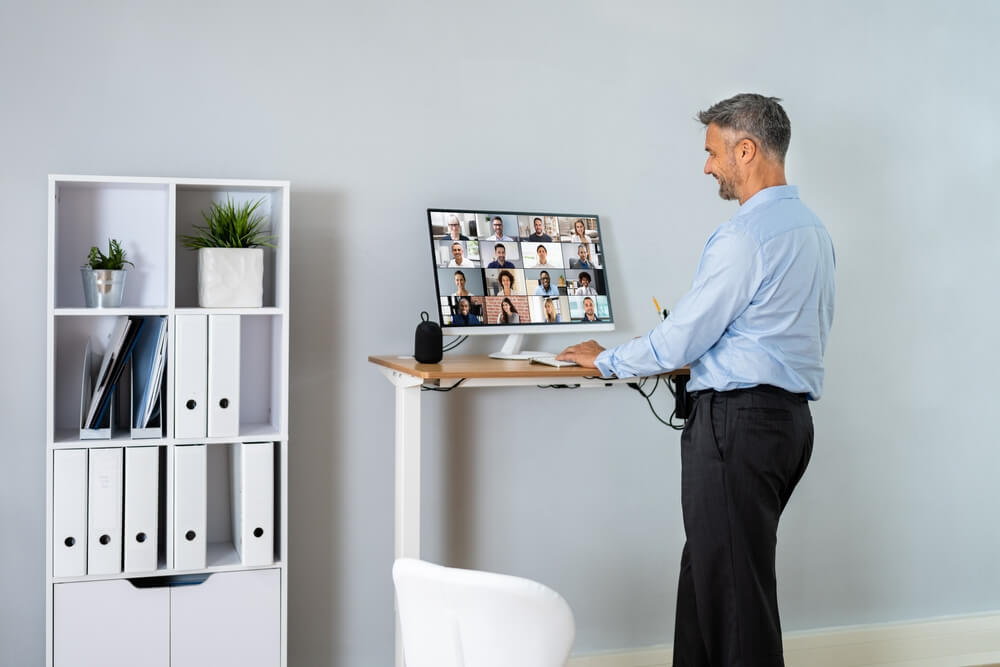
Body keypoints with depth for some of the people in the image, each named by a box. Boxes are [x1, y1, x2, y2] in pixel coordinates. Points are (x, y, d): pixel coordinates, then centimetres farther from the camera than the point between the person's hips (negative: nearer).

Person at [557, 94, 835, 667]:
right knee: (711, 569, 16)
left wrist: (606, 360, 1)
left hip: (738, 420, -9)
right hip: (792, 416, 9)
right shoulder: (815, 229, 12)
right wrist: (699, 349, 23)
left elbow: (682, 340, -13)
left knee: (732, 579, 0)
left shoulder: (746, 236, -17)